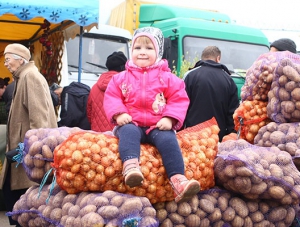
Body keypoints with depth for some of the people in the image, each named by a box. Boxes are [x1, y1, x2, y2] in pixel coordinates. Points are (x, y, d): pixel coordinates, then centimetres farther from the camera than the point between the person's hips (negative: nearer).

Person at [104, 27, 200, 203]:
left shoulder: (167, 77, 9)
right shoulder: (122, 77, 14)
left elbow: (179, 99, 3)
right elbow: (112, 97, 8)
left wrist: (169, 118, -13)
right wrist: (119, 114, -12)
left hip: (158, 126, 0)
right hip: (132, 124, 1)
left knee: (168, 139, -30)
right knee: (128, 133, -34)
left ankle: (178, 179, -41)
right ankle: (130, 167, -57)